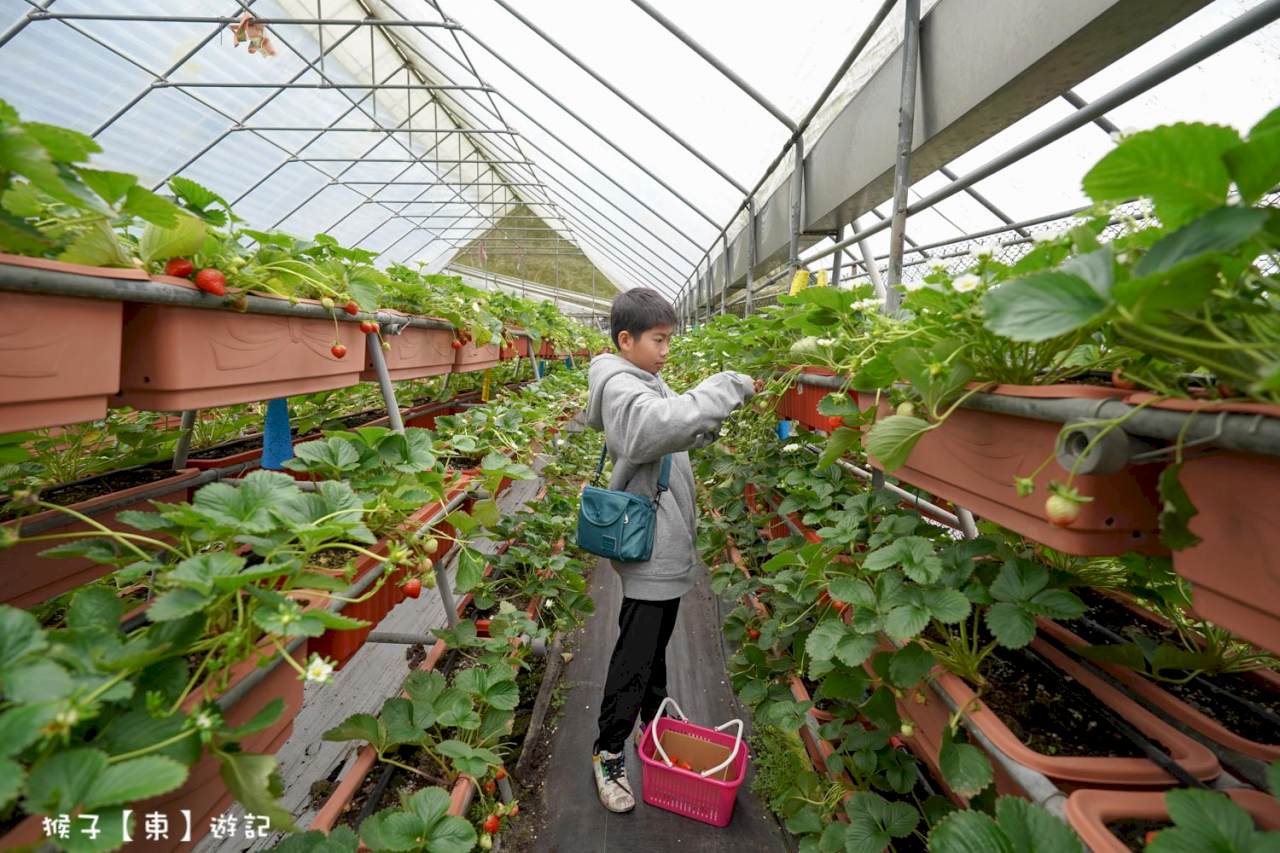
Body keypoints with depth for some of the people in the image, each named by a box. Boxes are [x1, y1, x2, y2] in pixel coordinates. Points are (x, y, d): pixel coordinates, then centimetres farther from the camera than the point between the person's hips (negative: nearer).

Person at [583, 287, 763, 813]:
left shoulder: (648, 381, 12)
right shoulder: (621, 386, -18)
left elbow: (678, 438, 18)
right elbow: (664, 424, -39)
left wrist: (711, 430, 0)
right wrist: (730, 386, -31)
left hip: (669, 547, 10)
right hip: (648, 551, -10)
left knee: (656, 644, 25)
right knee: (634, 655, 4)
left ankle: (653, 723, 46)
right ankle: (608, 752, 24)